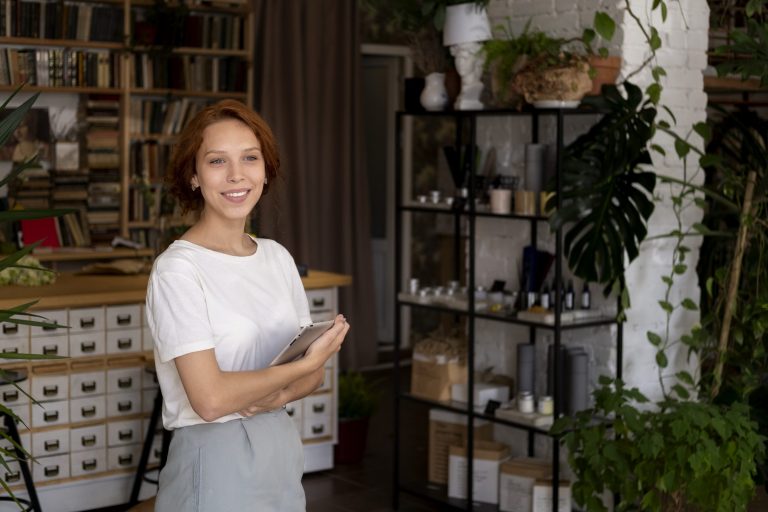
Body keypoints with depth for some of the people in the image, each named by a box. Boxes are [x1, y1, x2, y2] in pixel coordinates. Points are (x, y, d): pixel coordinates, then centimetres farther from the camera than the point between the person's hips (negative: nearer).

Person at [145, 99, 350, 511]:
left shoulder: (277, 257, 4)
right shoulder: (177, 269, -16)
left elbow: (313, 374, 8)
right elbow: (210, 399, -23)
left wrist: (279, 394, -13)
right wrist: (306, 364, -13)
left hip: (282, 450, 6)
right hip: (216, 459, -6)